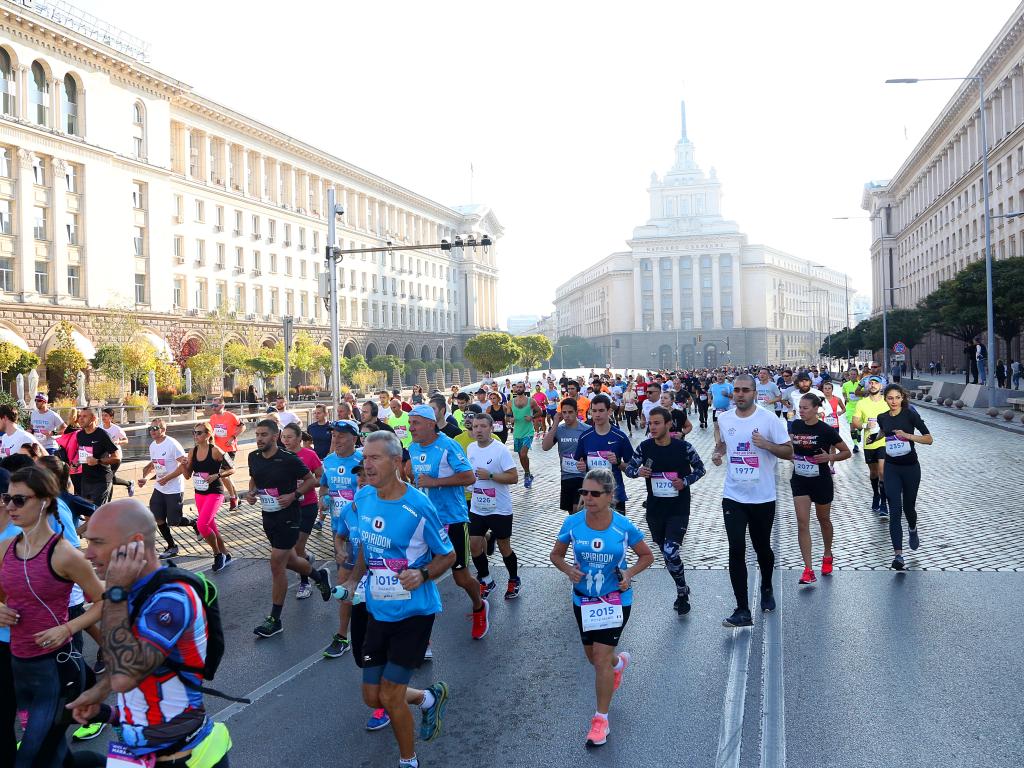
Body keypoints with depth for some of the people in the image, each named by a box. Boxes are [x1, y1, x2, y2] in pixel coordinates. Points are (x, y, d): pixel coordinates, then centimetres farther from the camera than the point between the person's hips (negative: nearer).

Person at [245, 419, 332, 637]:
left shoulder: (289, 459, -17)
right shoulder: (254, 457, 1)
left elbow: (311, 480, -7)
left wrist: (293, 495, -19)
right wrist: (250, 492, 0)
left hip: (287, 516, -7)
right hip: (268, 516, 7)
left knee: (277, 565, -7)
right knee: (289, 560, 18)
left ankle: (275, 620, 5)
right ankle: (319, 576, 48)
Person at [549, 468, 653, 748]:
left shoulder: (623, 526, -15)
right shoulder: (572, 523, -12)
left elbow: (647, 556, 0)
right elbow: (556, 554, 3)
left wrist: (630, 573, -18)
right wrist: (568, 569, -18)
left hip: (616, 599, -3)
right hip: (583, 599, 3)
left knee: (601, 658, -8)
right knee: (593, 657, 19)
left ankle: (601, 719, 11)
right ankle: (620, 661, 56)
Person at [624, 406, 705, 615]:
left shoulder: (683, 447, -10)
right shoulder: (645, 447, -4)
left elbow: (700, 469, 3)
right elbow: (629, 468, 5)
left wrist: (685, 481, -14)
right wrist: (638, 471, -17)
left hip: (679, 509, -4)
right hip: (654, 510, 4)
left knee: (671, 552, -16)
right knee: (666, 552, 14)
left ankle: (682, 592, 7)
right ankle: (683, 590, 37)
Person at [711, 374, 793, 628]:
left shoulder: (768, 420, -9)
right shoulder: (723, 420, 1)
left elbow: (789, 451, -6)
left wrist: (766, 444, -23)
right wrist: (717, 453, -4)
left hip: (763, 497, -1)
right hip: (733, 496, 2)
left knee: (762, 548, 15)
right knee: (736, 551, -7)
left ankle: (766, 589, 45)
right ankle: (742, 611, -3)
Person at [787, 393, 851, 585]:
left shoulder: (826, 430, -12)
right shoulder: (795, 425, -1)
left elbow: (847, 452, -4)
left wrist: (830, 457, -21)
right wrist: (790, 454, 2)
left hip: (821, 481, -2)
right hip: (800, 481, 2)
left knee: (823, 520, 17)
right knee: (802, 523, -7)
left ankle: (827, 556, 43)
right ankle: (808, 570, -7)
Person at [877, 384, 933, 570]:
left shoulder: (910, 414, -10)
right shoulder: (882, 418, 1)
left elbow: (929, 439, -14)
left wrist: (907, 435, -25)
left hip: (911, 467, -2)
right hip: (891, 468, 2)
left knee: (908, 506, 15)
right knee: (895, 511, -8)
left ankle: (913, 530, 50)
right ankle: (898, 554, -11)